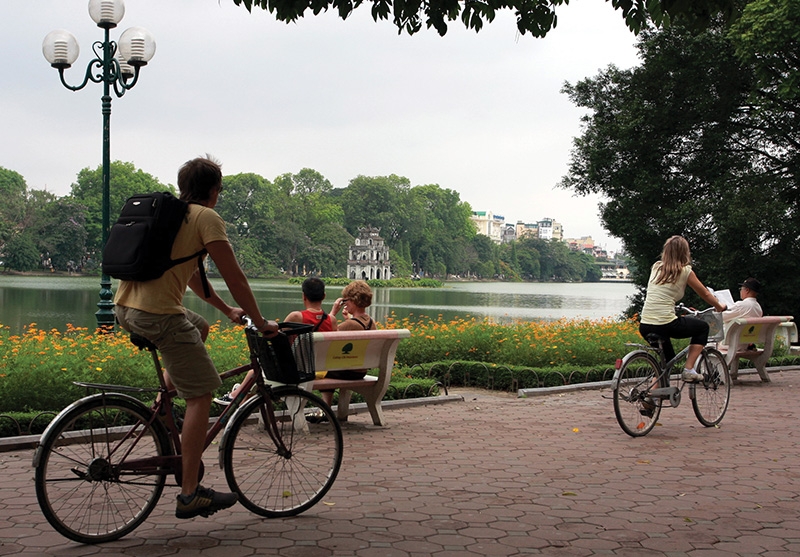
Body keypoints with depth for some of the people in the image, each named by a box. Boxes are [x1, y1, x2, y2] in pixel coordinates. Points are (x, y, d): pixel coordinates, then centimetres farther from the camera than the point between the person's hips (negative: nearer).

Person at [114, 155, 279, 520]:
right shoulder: (206, 217, -3)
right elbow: (234, 278, -5)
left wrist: (226, 309, 35)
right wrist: (260, 322, 5)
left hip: (125, 310, 9)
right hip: (159, 314, -9)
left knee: (199, 327, 34)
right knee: (201, 395, -2)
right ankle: (190, 495, -3)